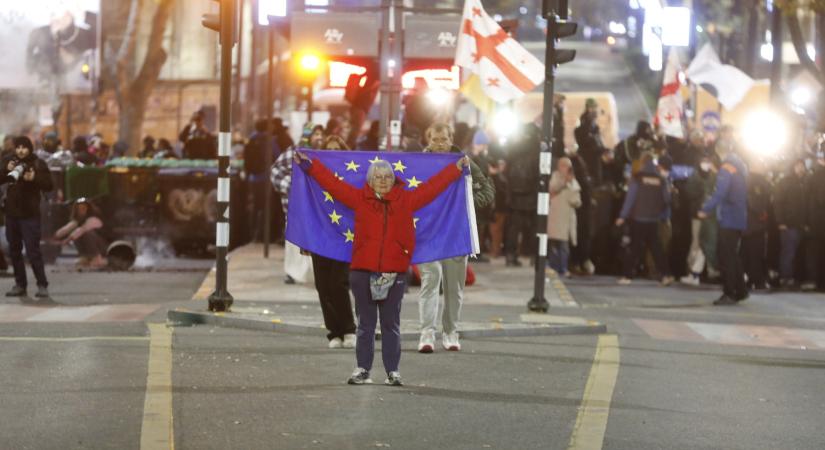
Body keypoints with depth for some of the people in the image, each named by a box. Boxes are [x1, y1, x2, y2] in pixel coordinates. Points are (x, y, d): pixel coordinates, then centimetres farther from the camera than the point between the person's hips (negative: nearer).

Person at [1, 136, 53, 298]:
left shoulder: (38, 164, -5)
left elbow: (48, 185, -9)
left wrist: (34, 178, -26)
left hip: (30, 214, -5)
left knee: (33, 251, -9)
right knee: (14, 251, 9)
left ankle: (42, 285, -4)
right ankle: (20, 285, 17)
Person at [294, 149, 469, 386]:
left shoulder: (405, 200, 7)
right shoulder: (359, 198, 4)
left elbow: (432, 187, 12)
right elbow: (332, 182, 5)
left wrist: (457, 168, 14)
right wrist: (308, 165, 5)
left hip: (394, 274, 0)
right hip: (363, 271, 0)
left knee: (391, 325, 6)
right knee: (365, 324, 7)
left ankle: (392, 371, 11)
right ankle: (362, 369, 13)